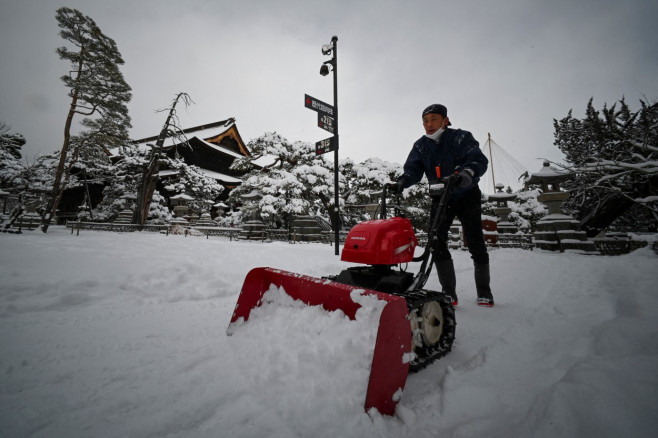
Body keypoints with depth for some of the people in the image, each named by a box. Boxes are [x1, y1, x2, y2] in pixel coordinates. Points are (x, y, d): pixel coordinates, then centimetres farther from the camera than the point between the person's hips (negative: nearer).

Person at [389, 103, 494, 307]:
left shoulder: (461, 138, -11)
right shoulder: (420, 146, 0)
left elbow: (479, 160, -23)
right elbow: (413, 170, -10)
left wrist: (467, 172, -46)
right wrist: (401, 183, -32)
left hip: (467, 196, -3)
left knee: (475, 242, -3)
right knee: (437, 242, -9)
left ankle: (484, 291, 17)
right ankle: (449, 292, 3)